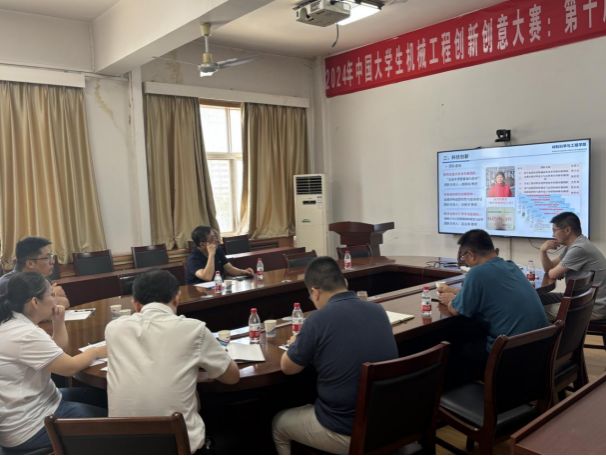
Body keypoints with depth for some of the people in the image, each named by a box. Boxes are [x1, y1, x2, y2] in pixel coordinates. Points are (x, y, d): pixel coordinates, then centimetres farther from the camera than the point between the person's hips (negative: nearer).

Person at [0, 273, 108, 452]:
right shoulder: (25, 334, -28)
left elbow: (58, 352, 14)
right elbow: (70, 367, -21)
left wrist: (59, 322, 0)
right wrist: (96, 351, -4)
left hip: (31, 402, 10)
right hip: (28, 427, -10)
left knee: (104, 397, 14)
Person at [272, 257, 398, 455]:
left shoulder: (318, 319, -20)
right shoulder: (379, 311, -2)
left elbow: (288, 368, -5)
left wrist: (296, 344, 15)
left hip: (346, 431, -6)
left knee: (278, 424, 23)